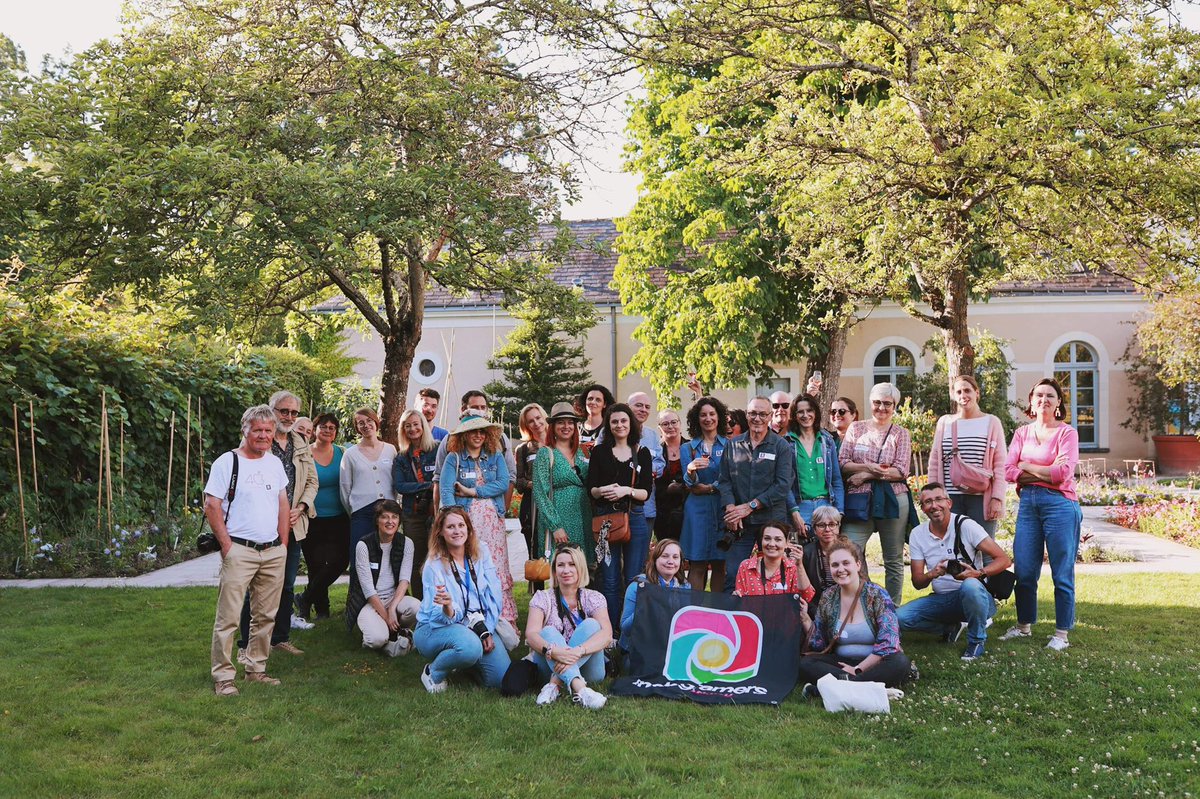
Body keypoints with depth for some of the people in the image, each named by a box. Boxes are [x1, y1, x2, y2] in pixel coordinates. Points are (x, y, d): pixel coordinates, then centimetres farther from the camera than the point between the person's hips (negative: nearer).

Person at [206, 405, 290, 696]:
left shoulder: (275, 463, 12)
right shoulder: (227, 462, -5)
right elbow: (211, 506, -8)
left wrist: (283, 544, 11)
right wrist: (227, 546, -10)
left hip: (273, 552, 6)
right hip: (240, 551, -6)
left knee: (265, 616, 10)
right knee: (229, 617, -5)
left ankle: (255, 669, 22)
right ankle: (223, 676, 3)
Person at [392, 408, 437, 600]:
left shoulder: (437, 451, 3)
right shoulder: (401, 458, 12)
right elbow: (398, 486, -1)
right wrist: (429, 485, -11)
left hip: (436, 512, -2)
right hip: (412, 516, 2)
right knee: (416, 562, 4)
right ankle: (419, 604, 12)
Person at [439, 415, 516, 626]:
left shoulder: (495, 457, 13)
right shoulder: (454, 458, 5)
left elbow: (504, 483, -1)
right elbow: (446, 490, -6)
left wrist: (473, 491, -6)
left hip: (493, 521, 2)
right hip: (466, 520, -2)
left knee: (496, 569, 0)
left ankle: (503, 620, 2)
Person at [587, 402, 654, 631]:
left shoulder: (642, 453, 9)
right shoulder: (600, 452, 8)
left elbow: (646, 492, 3)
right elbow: (590, 488, 4)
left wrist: (626, 491, -15)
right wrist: (601, 490, -18)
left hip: (635, 519, 0)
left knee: (634, 579, 2)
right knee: (610, 580, 1)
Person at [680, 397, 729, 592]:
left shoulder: (729, 445, 9)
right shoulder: (688, 448, 11)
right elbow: (689, 483, -1)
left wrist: (709, 488, -5)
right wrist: (691, 471, -22)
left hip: (723, 508, 0)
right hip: (697, 509, 0)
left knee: (720, 565, 1)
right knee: (697, 566, -4)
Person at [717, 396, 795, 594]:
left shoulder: (781, 446, 2)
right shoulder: (733, 444, 11)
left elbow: (783, 485, -6)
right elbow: (724, 480, 8)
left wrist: (750, 506, -11)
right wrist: (730, 508, -10)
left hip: (772, 520, -2)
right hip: (739, 523, 2)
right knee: (732, 576, -1)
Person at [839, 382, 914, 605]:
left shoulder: (901, 434, 8)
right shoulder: (856, 429, 11)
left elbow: (901, 472, -4)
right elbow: (842, 463, 3)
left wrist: (865, 476, -10)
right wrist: (867, 467, -14)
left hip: (893, 500, 0)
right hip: (859, 501, 0)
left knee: (894, 560, 6)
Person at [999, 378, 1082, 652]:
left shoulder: (1067, 432, -1)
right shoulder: (1022, 433, 12)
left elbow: (1063, 473, -14)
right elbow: (1009, 471, 1)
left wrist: (1026, 466, -3)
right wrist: (1047, 471, -8)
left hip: (1059, 503, -4)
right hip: (1028, 503, 5)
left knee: (1062, 575, 2)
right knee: (1023, 572, 9)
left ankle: (1062, 634, 11)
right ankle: (1024, 626, 25)